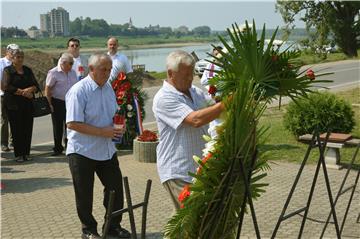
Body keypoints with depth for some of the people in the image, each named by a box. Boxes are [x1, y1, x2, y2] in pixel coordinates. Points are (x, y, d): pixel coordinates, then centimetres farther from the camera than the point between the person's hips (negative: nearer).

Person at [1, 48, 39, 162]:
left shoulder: (28, 70, 13)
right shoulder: (8, 70, 0)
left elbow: (36, 85, 7)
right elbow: (6, 87, -12)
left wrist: (30, 89, -15)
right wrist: (23, 92, -14)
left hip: (28, 103, 4)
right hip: (13, 104, -4)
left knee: (28, 128, 3)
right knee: (16, 129, -2)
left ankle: (26, 153, 11)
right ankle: (18, 154, 6)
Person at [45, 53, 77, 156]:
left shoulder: (73, 72, 9)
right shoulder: (53, 73, -9)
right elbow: (47, 89, -8)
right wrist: (50, 104, -11)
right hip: (58, 103, -5)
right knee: (58, 127, 4)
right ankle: (58, 148, 16)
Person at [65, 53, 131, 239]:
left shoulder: (108, 88, 6)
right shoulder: (79, 91, -18)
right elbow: (72, 124, -23)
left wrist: (118, 126, -3)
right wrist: (102, 131, -24)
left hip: (106, 149, 7)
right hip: (82, 151, -6)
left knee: (116, 188, 10)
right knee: (84, 194, 7)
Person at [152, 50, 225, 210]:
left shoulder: (195, 91, 11)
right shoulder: (163, 98, -17)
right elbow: (196, 119, -27)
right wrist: (225, 105, -27)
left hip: (199, 168, 8)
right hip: (177, 172, -8)